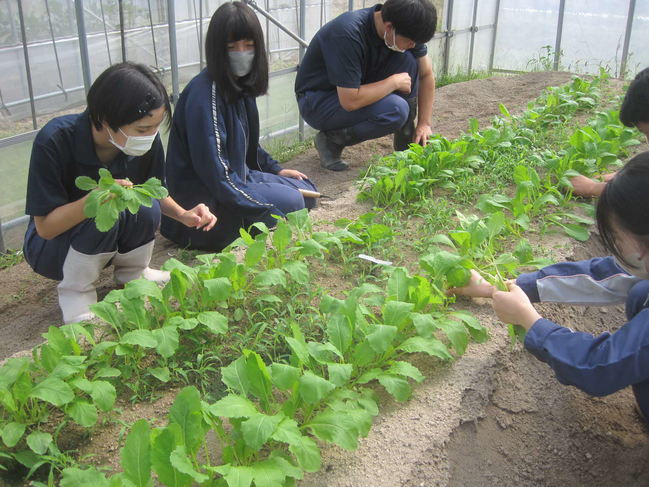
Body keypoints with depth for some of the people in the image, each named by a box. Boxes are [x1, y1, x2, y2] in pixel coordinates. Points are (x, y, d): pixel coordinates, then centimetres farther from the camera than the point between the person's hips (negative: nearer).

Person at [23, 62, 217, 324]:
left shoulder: (146, 139, -18)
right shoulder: (55, 141, -30)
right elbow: (45, 227, -25)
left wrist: (183, 214, -20)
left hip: (112, 242, 4)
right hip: (51, 245, -4)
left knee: (147, 210, -27)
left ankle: (132, 272, 3)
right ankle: (75, 290, -9)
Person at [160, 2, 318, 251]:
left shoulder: (240, 85, 4)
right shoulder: (203, 93, -23)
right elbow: (214, 171, -26)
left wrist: (275, 169, 11)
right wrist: (272, 211, -23)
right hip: (203, 196, -9)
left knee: (306, 190, 10)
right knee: (291, 201, -21)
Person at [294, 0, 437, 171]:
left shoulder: (406, 31, -10)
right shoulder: (349, 34, -32)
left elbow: (426, 74, 2)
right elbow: (350, 101, -33)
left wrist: (424, 124, -4)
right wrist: (394, 82, -22)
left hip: (355, 90, 7)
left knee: (408, 61, -15)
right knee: (396, 110, -29)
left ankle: (407, 148, -4)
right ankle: (331, 141, -6)